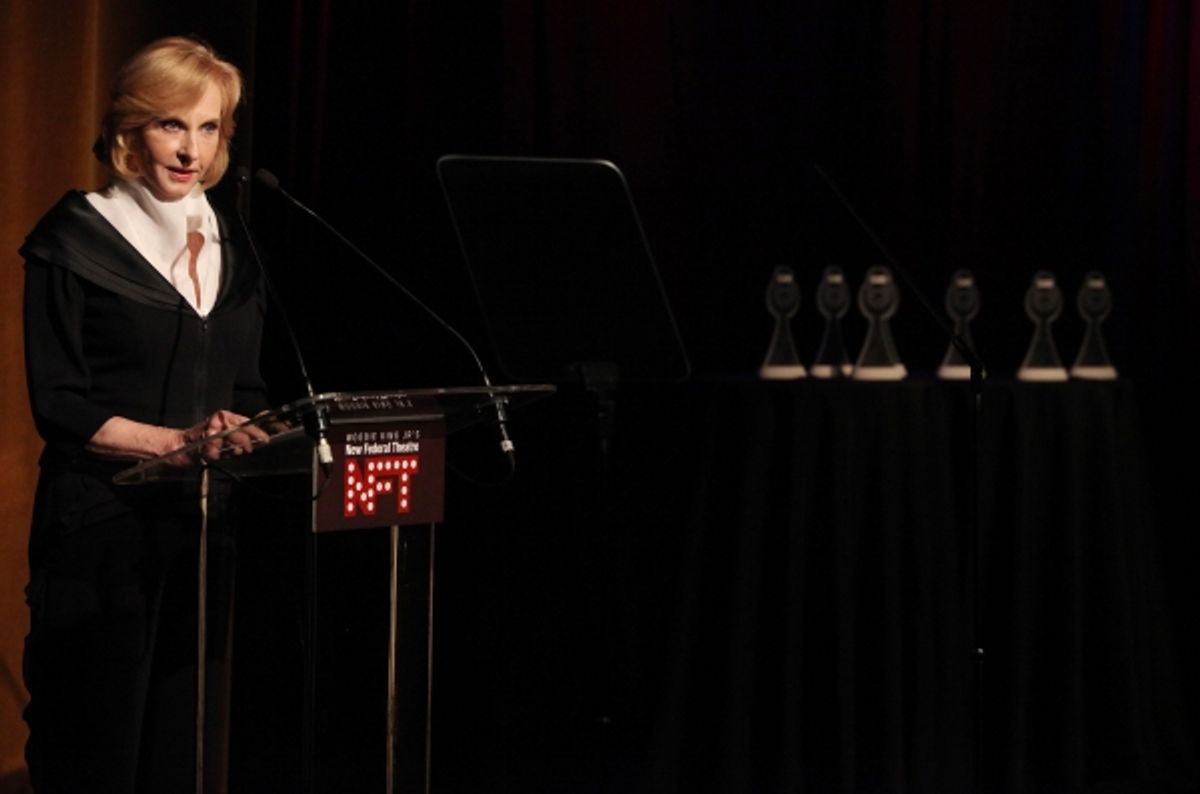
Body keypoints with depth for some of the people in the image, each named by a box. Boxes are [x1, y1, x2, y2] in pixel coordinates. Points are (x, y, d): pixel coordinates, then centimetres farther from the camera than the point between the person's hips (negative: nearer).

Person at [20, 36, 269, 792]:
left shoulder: (229, 248, 14)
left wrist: (238, 433, -6)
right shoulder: (75, 241, -4)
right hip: (100, 530, -5)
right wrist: (179, 440, -18)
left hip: (203, 527, 5)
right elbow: (60, 406, -8)